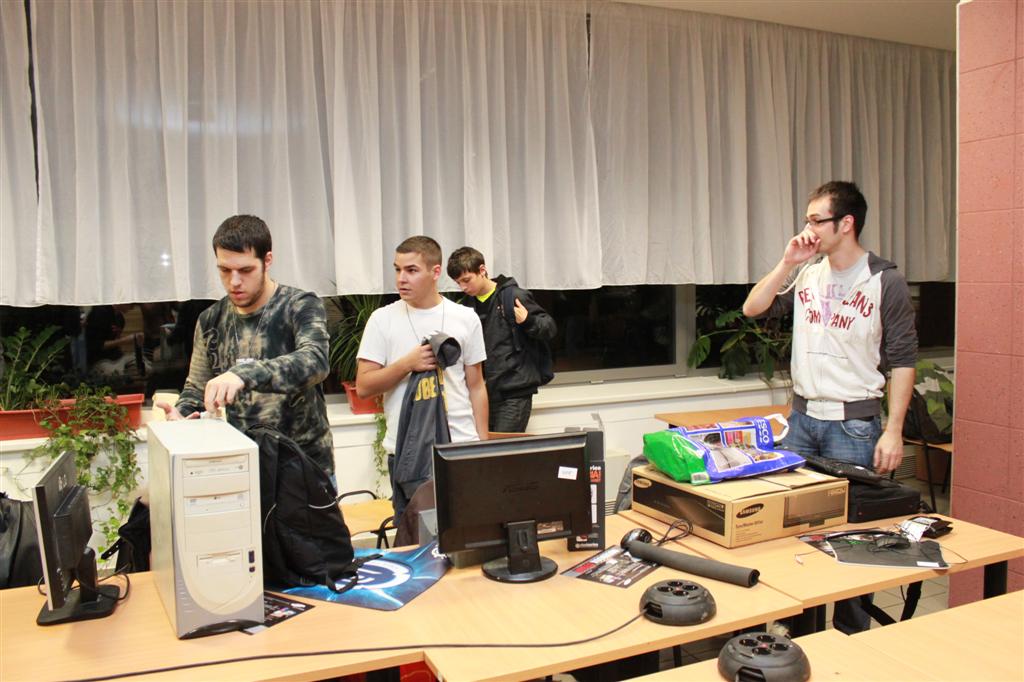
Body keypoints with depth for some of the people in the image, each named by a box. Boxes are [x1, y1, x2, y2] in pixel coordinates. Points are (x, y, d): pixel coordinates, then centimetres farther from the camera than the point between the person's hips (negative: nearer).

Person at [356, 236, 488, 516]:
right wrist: (407, 364, -14)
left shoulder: (465, 318, 5)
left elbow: (476, 387, 9)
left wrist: (483, 444, 4)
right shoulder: (382, 320, 1)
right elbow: (363, 387, 0)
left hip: (462, 446, 1)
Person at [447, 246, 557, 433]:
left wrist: (527, 321, -24)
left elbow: (550, 328, -7)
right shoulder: (469, 304, 12)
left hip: (514, 392, -6)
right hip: (487, 392, 7)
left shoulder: (513, 296, -8)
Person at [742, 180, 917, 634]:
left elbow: (903, 361, -7)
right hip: (802, 417, 5)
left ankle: (852, 634, 20)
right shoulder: (807, 274, 8)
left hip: (854, 423, -5)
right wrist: (787, 262, -6)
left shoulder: (885, 282, -7)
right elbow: (753, 309, 3)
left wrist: (893, 431, -12)